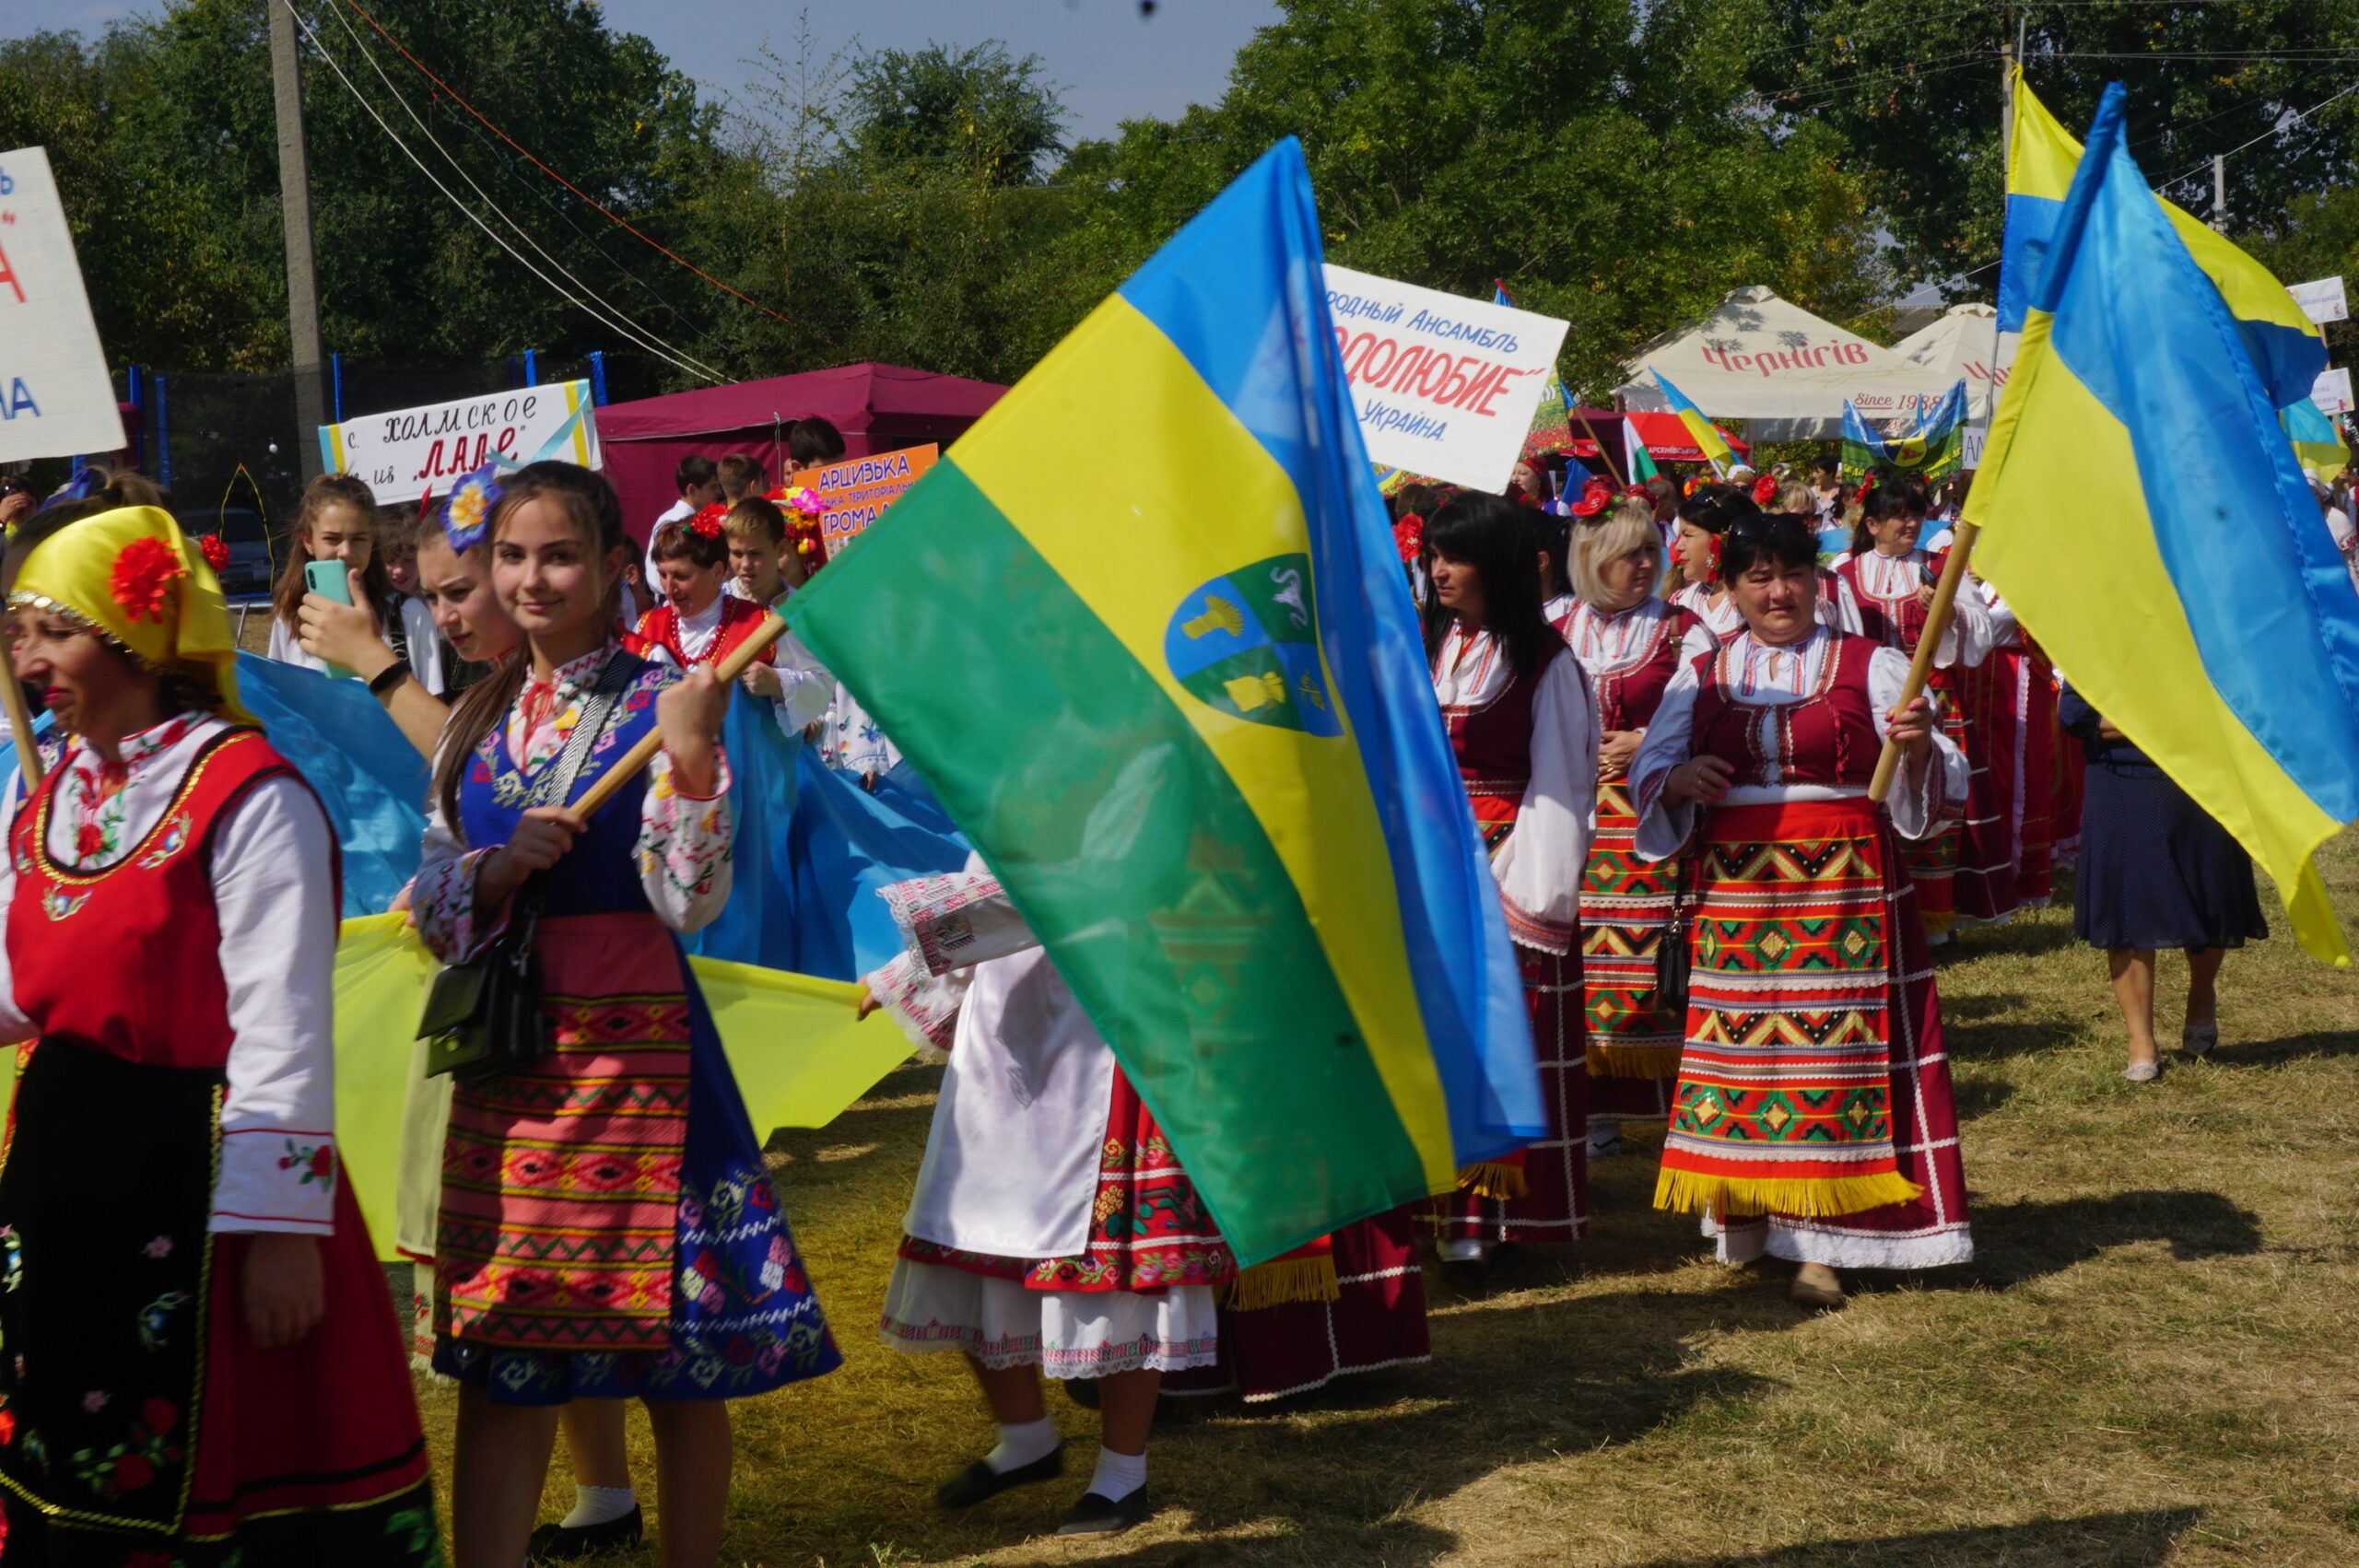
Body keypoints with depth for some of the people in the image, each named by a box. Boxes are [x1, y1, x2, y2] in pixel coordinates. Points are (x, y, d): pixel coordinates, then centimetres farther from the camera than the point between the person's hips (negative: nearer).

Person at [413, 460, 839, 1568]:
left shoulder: (658, 705, -5)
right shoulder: (479, 720, 10)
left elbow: (692, 903, -14)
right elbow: (432, 911, 10)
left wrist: (692, 759, -27)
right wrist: (498, 867, -11)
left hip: (632, 1048, -4)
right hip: (503, 1057, 4)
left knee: (678, 1359, 4)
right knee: (495, 1363, 5)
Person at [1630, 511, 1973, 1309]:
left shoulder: (1870, 665, 6)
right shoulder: (1700, 678, 12)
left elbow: (1934, 789, 2)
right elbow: (1644, 775, 10)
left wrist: (1918, 745, -20)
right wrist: (1678, 780, -13)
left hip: (1842, 890, -2)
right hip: (1733, 892, 2)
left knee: (1834, 1054, -4)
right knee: (1738, 1050, 1)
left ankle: (1820, 1243, 1)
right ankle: (1743, 1220, 14)